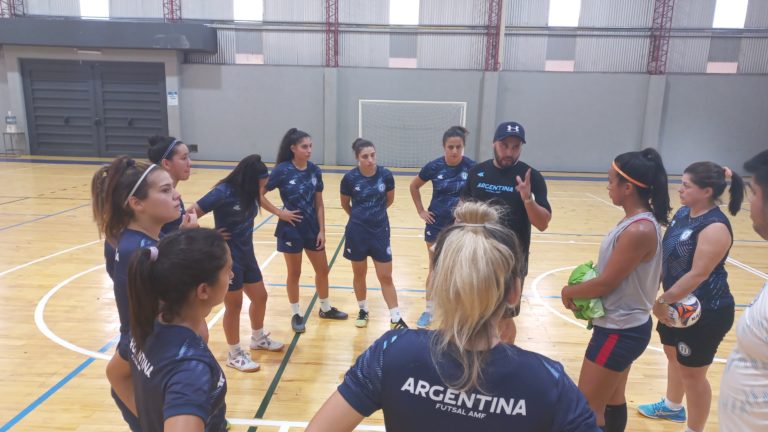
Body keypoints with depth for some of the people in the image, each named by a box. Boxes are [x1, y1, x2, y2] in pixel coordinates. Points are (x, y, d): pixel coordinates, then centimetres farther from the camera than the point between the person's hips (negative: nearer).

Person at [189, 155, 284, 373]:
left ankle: (258, 338, 43)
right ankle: (234, 354, 26)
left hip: (247, 255, 8)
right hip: (228, 258, -8)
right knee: (234, 306, 6)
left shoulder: (248, 192, 1)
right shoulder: (224, 192, -22)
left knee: (260, 297, 18)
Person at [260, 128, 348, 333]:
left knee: (322, 270, 14)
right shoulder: (282, 170, -14)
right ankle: (296, 314, 28)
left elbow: (319, 204, 3)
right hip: (291, 229, -4)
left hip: (312, 228, 5)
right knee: (294, 273, 10)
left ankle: (326, 308, 35)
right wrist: (279, 212, -14)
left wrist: (321, 230, 0)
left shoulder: (315, 170, -2)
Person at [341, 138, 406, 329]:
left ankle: (395, 318, 16)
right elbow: (345, 204, 5)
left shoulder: (385, 175, -10)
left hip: (380, 231, 1)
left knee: (386, 277, 5)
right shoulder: (350, 178, -12)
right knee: (359, 274, 14)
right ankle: (363, 311, 35)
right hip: (357, 232, 0)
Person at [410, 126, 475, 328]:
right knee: (435, 269, 11)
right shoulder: (434, 166, -9)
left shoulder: (472, 167, -13)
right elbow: (414, 186, 7)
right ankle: (429, 310, 24)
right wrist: (420, 210, 3)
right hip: (437, 224, 1)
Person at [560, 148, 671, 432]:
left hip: (619, 331, -9)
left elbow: (606, 283, -22)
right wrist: (582, 286, 0)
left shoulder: (638, 231, -27)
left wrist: (569, 292, -6)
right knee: (613, 399, 25)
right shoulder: (638, 221, 4)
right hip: (625, 326, 9)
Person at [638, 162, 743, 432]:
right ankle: (672, 407, 48)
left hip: (706, 312, -9)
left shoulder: (715, 227, -25)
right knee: (673, 354, 25)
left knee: (692, 372, 6)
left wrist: (663, 301, -21)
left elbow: (698, 274, -27)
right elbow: (667, 256, 8)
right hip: (678, 303, 9)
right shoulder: (683, 213, 1)